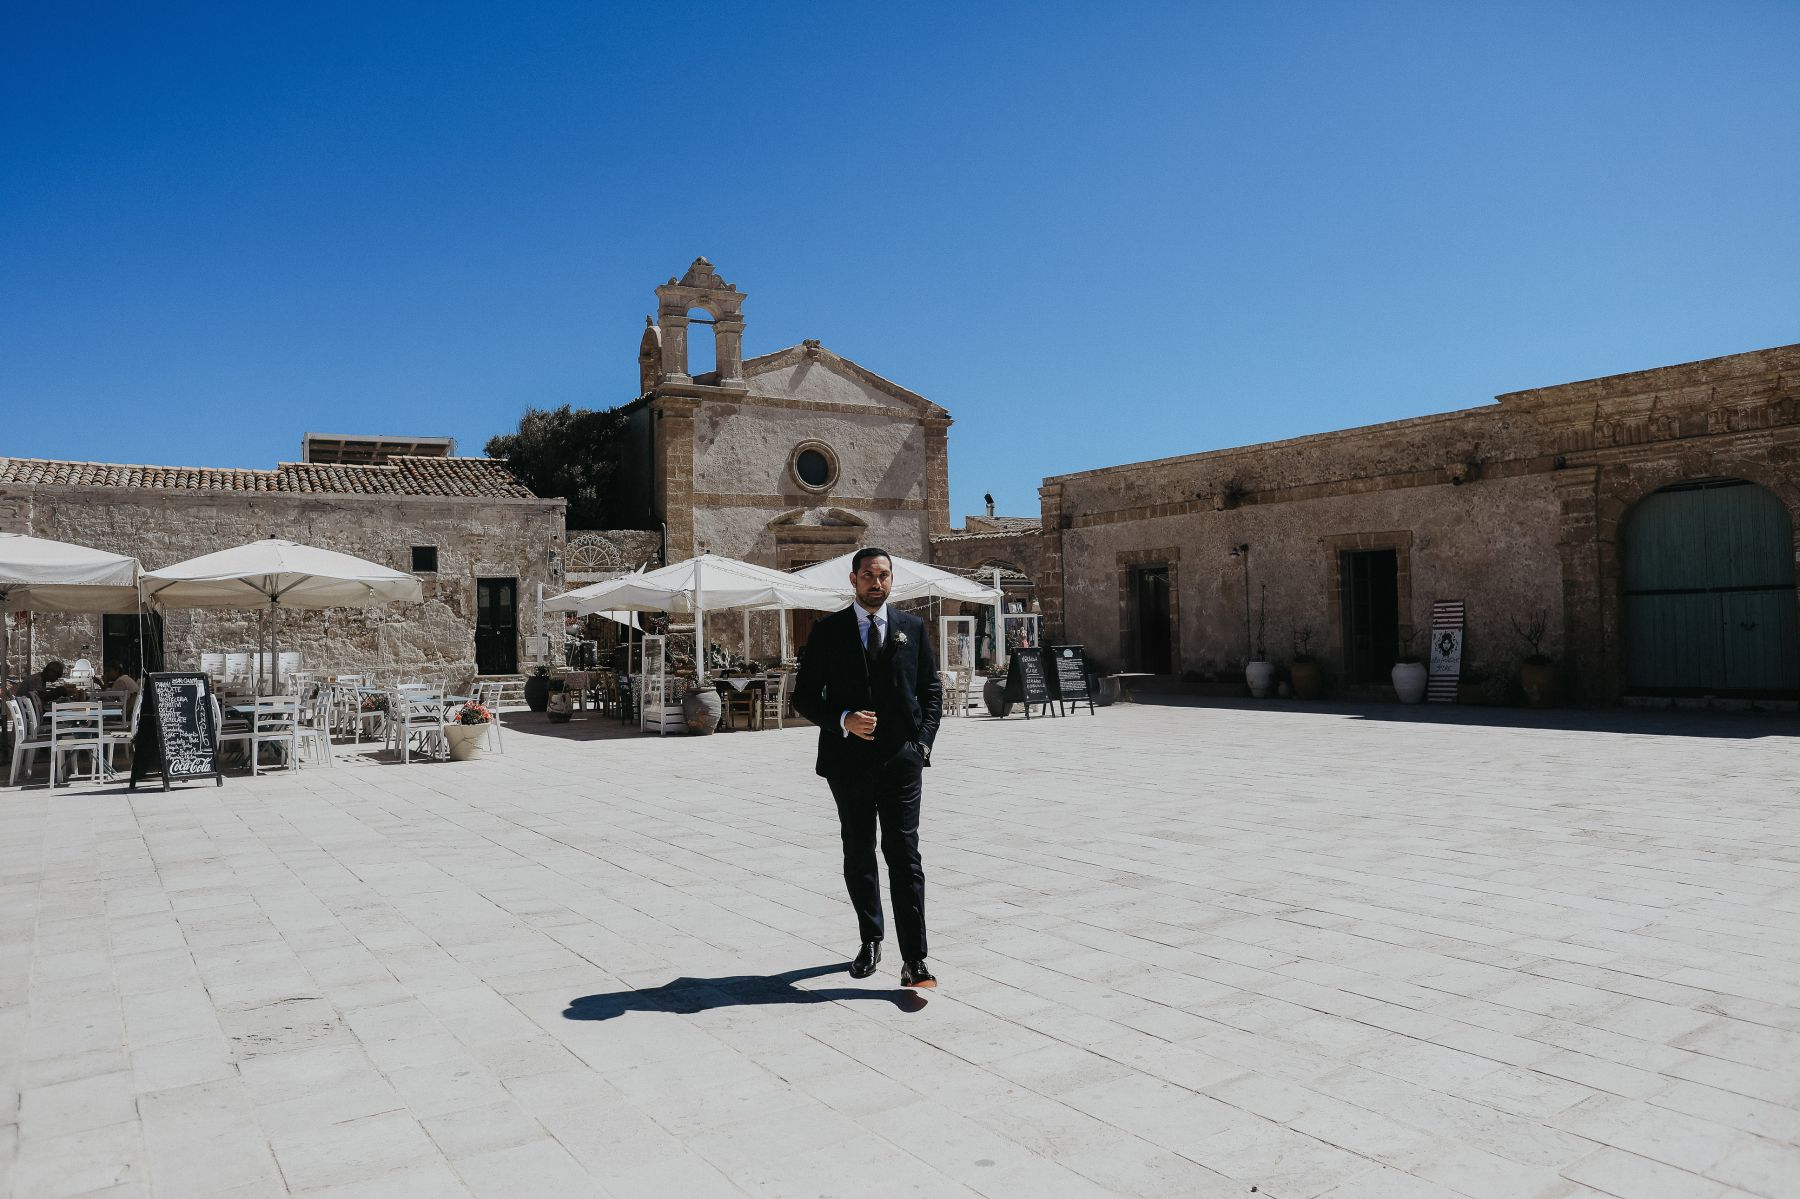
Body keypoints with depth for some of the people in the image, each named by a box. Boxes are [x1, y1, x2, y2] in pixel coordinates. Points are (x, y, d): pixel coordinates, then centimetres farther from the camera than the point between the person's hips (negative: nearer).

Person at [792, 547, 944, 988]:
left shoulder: (913, 628, 7)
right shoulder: (828, 630, 3)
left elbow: (931, 689, 12)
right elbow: (805, 696, 2)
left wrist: (923, 741, -1)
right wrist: (843, 720, -15)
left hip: (901, 758, -1)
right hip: (849, 759, 1)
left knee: (904, 856, -7)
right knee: (858, 856, 12)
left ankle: (913, 959, -6)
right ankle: (870, 941, 29)